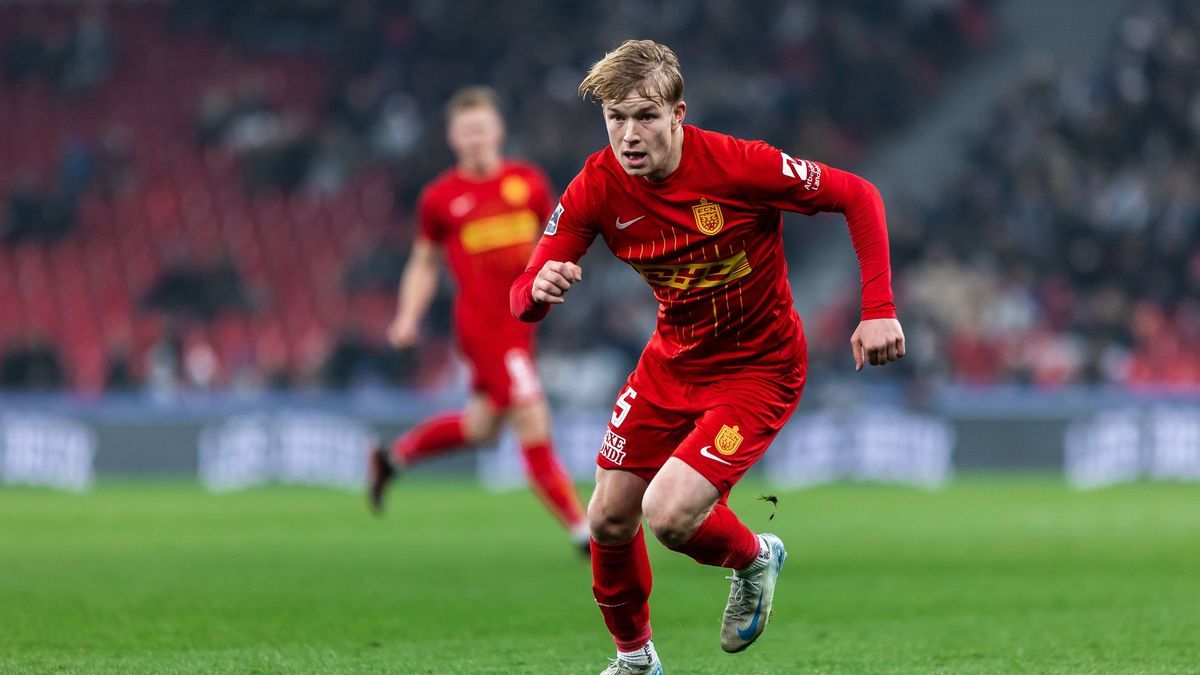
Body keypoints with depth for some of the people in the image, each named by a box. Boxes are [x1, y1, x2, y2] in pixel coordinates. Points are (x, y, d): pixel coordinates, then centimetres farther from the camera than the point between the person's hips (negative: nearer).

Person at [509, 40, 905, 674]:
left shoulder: (738, 164, -27)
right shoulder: (597, 187, -15)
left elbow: (858, 196, -17)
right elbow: (521, 298, -15)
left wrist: (878, 310, -24)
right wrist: (540, 289, -40)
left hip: (758, 366, -5)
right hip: (673, 358, 5)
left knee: (669, 514, -21)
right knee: (609, 519, 9)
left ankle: (753, 558, 15)